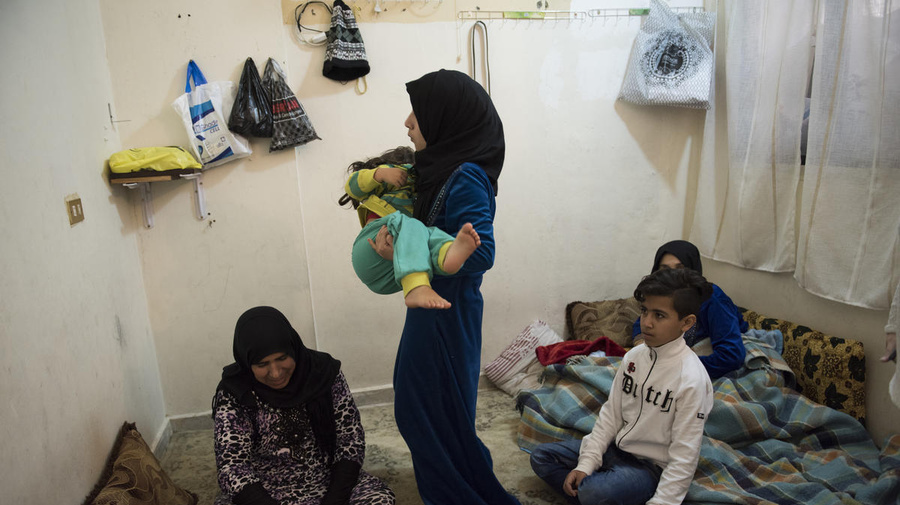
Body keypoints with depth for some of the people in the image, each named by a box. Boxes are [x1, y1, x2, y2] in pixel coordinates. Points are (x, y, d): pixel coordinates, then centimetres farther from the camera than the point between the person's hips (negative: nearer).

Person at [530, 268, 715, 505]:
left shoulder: (692, 379, -22)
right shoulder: (633, 356, -2)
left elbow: (684, 458, -19)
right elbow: (611, 414, 2)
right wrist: (586, 463, -5)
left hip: (651, 465, -7)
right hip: (616, 446, 7)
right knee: (541, 457, 3)